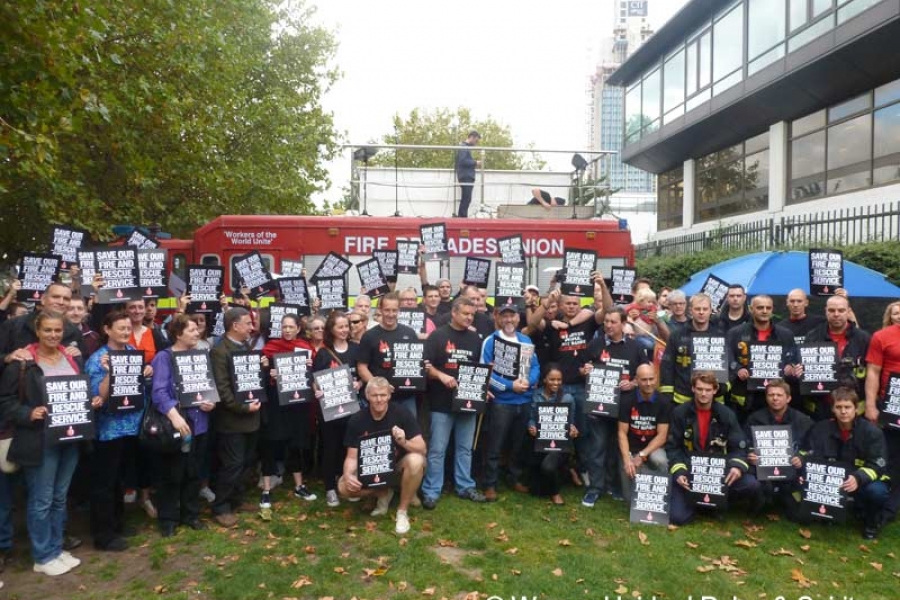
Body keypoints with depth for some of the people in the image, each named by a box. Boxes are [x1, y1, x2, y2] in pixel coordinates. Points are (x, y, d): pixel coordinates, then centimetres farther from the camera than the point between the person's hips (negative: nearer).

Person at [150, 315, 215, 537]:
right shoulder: (164, 358, -10)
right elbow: (159, 392, -21)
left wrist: (211, 402, -8)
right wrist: (175, 416, -34)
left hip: (198, 423, 6)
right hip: (174, 425, -5)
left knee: (193, 473, 15)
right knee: (171, 474, 6)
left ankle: (191, 514, 29)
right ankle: (168, 519, 21)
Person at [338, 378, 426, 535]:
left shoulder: (402, 414, -19)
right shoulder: (356, 421, -12)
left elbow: (422, 449, -20)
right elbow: (352, 456, -7)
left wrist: (404, 442, -40)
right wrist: (348, 475, -28)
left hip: (398, 466, -2)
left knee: (415, 461, -36)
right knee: (344, 487, -23)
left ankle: (402, 512, -13)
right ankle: (383, 493, 7)